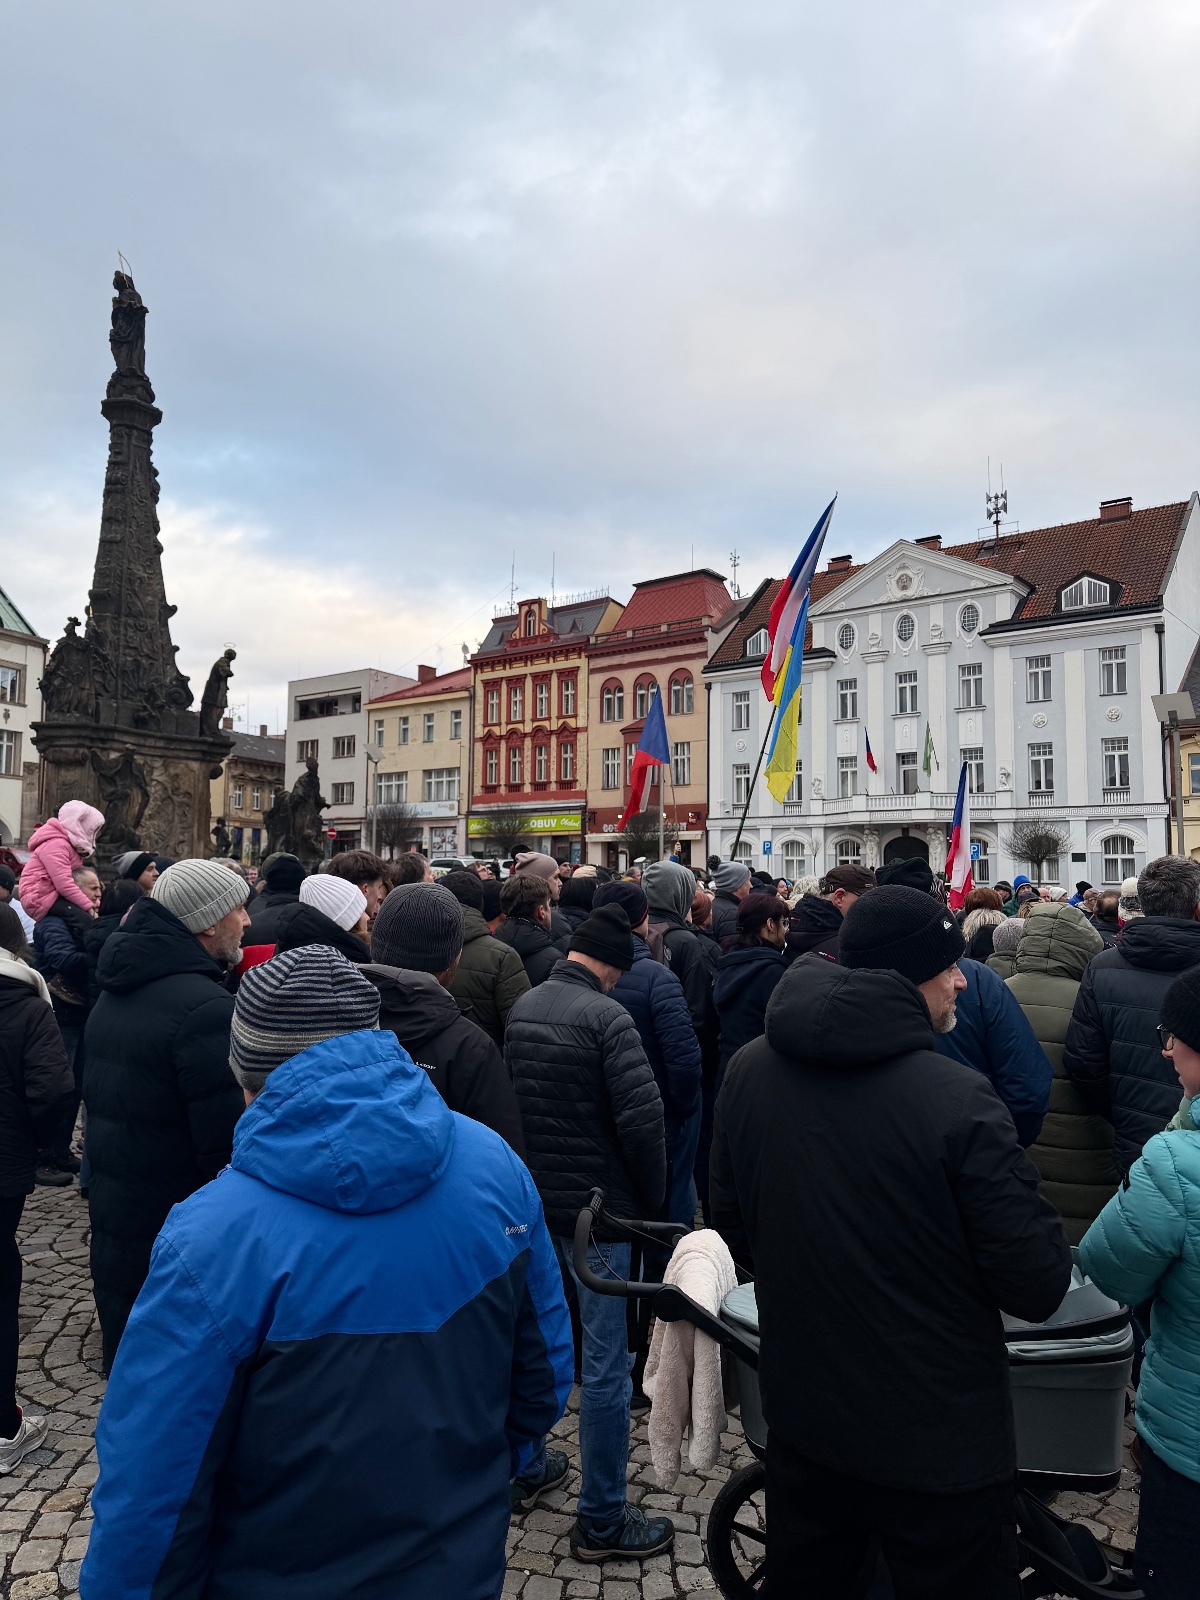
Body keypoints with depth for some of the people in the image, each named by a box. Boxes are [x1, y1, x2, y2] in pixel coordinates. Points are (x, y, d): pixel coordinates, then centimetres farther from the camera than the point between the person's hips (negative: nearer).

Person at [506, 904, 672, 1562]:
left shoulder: (520, 1008, 2)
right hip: (596, 1208, -7)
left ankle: (525, 1469, 39)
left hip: (530, 1200, 8)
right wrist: (649, 1199, -7)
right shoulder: (605, 1015, -19)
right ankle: (601, 1519, 15)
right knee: (606, 1363, 4)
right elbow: (642, 1117, -22)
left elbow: (503, 1097, 10)